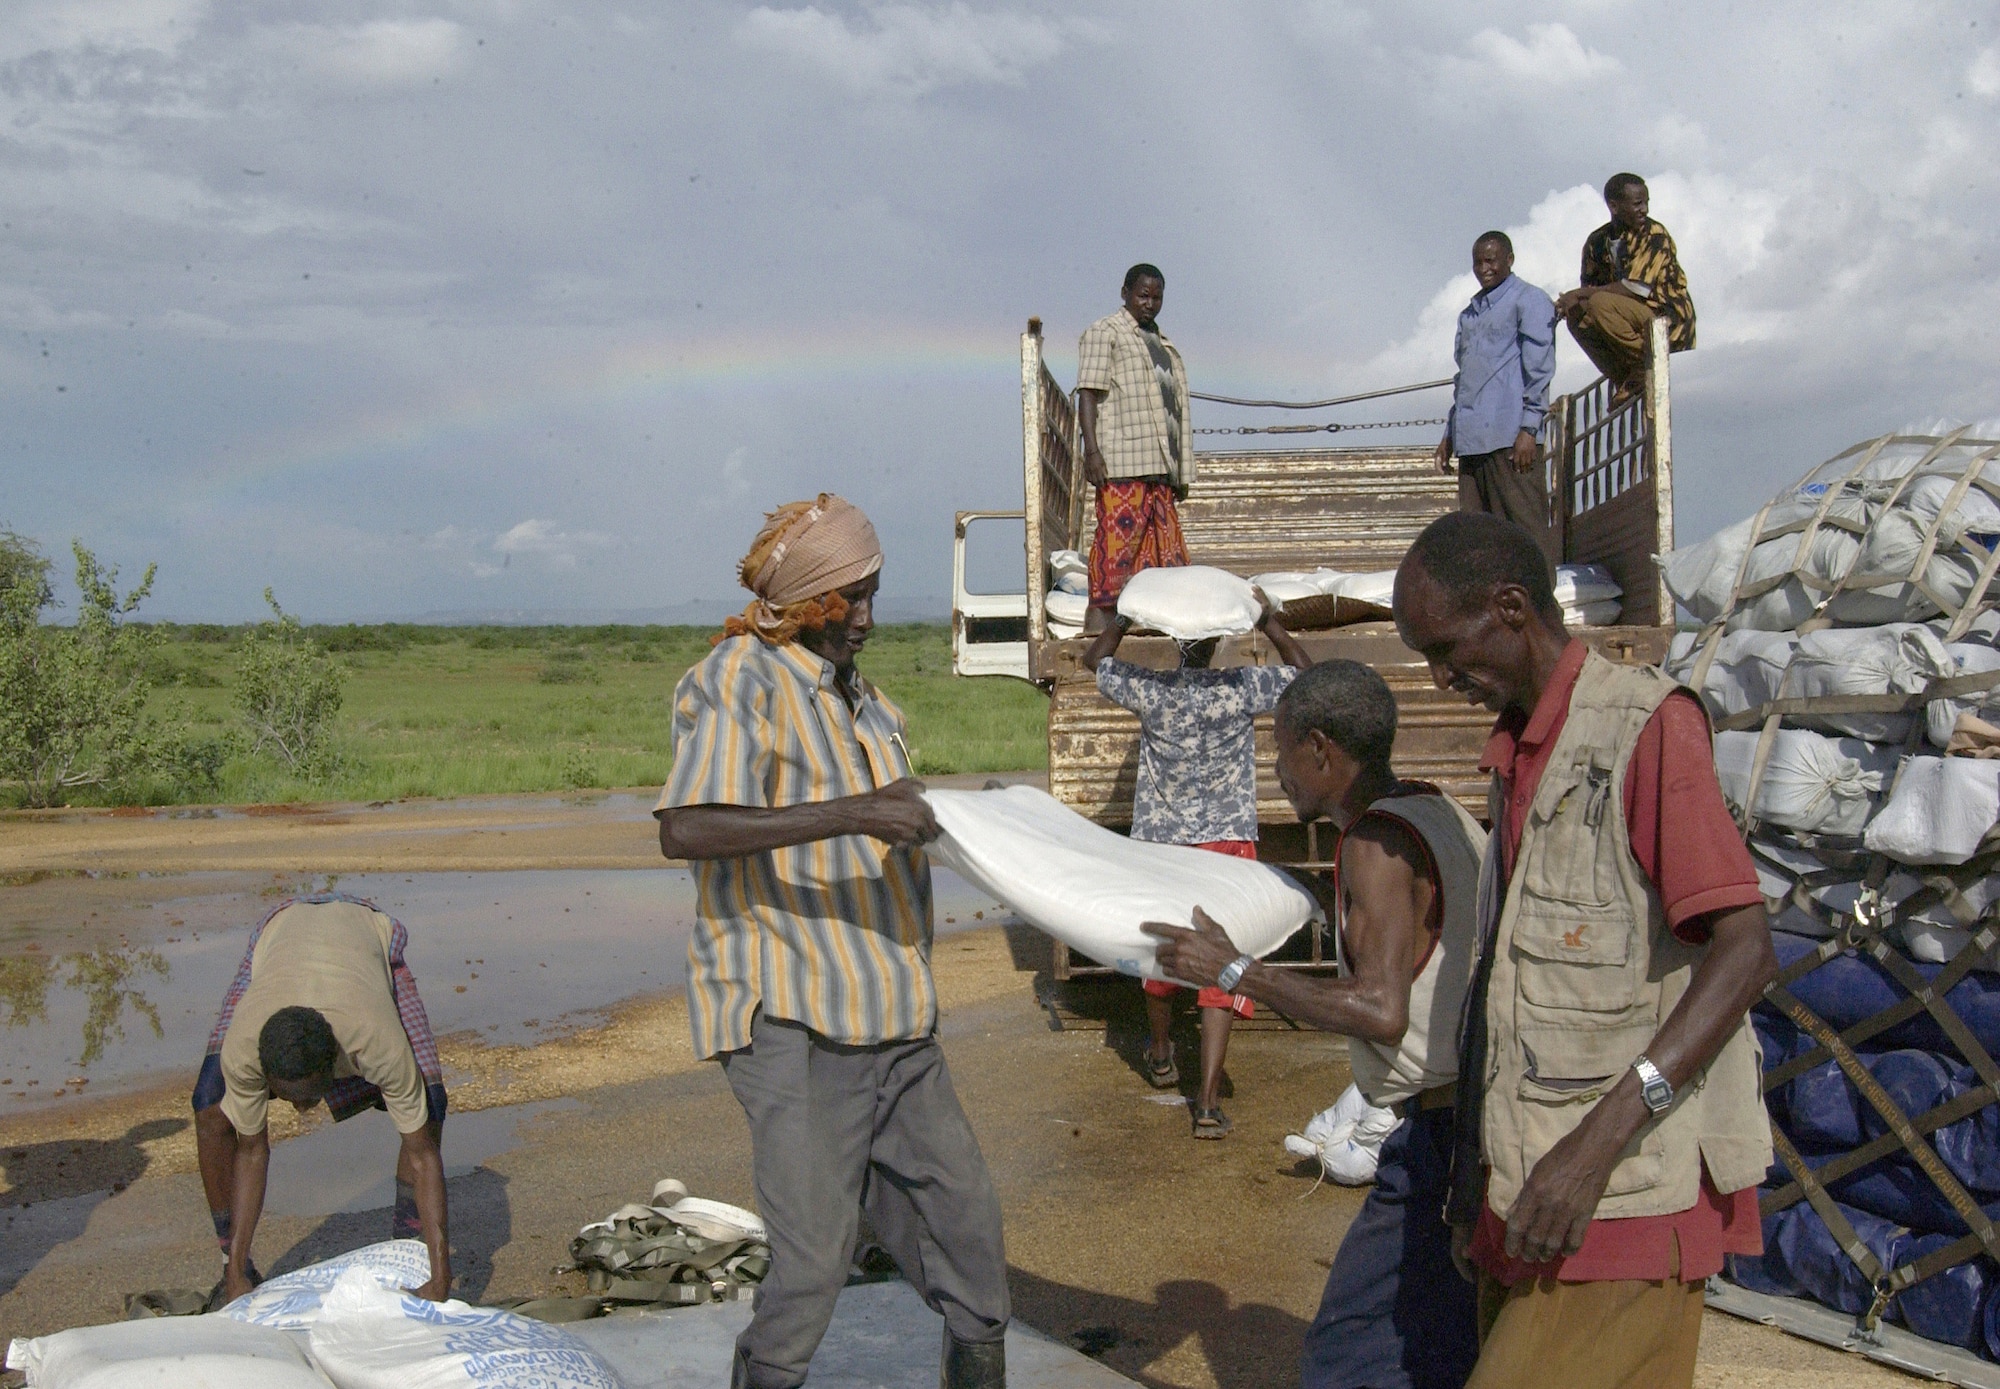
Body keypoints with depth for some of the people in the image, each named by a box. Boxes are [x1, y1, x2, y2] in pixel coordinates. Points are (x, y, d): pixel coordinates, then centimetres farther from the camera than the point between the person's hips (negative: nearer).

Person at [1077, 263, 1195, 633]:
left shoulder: (1165, 346, 28)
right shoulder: (1104, 332, 5)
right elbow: (1088, 393, -5)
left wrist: (1182, 472, 21)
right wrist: (1092, 450, -17)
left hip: (1161, 466, 8)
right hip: (1122, 464, -8)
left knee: (1164, 551, 3)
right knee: (1116, 545, -14)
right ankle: (1097, 635, -17)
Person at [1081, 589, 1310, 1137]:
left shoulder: (1149, 690, -8)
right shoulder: (1244, 688, -11)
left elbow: (1094, 659, 11)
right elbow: (1306, 673, 7)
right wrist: (1270, 622, 9)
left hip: (1159, 840, 2)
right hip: (1226, 842, -2)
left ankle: (1160, 1054, 45)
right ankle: (1208, 1100, -11)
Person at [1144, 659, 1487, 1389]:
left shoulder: (1376, 843, -17)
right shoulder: (1436, 810, 10)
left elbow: (1381, 1012, -26)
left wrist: (1233, 969, -20)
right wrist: (1316, 887, 22)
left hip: (1444, 1129, -10)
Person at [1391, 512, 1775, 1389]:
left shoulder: (1648, 725, -12)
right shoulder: (1515, 754, 16)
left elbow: (1744, 953, -19)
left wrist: (1598, 1142, -25)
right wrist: (1477, 1175, 20)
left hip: (1627, 1188, -8)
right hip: (1529, 1183, 8)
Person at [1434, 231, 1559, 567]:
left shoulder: (1529, 301, 3)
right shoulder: (1470, 312, 24)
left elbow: (1539, 369, -4)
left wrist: (1528, 429, -12)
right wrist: (1449, 434, 20)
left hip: (1510, 437, -7)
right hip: (1471, 438, 7)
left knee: (1527, 525, -8)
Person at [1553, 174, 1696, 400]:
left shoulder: (1654, 235, -14)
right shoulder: (1598, 241, 4)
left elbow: (1636, 289, -23)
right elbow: (1589, 286, 6)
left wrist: (1581, 294, -22)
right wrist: (1572, 300, -19)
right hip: (1637, 318, 7)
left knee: (1600, 304, -26)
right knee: (1576, 314, -8)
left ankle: (1646, 364, -11)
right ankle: (1623, 379, 0)